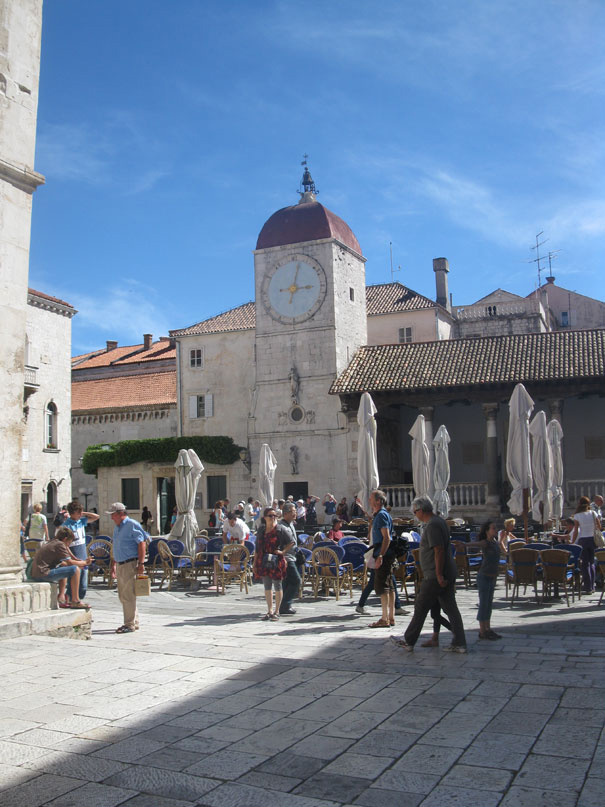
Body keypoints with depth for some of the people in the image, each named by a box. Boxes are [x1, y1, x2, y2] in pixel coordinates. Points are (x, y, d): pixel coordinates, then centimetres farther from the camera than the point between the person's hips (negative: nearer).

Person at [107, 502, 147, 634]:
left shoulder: (132, 525, -11)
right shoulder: (117, 527, 17)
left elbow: (142, 544, -15)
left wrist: (141, 563, -19)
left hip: (130, 563, -9)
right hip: (120, 564, 9)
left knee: (128, 595, -8)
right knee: (123, 595, 12)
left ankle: (130, 624, -1)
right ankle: (134, 622, 21)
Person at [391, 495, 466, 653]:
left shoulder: (432, 525, -17)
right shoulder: (439, 521, 15)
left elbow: (439, 551, -23)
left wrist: (439, 575, -22)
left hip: (435, 576, -10)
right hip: (448, 574, 10)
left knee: (421, 608, 2)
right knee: (450, 609, 9)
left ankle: (409, 641, 12)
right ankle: (459, 644, 10)